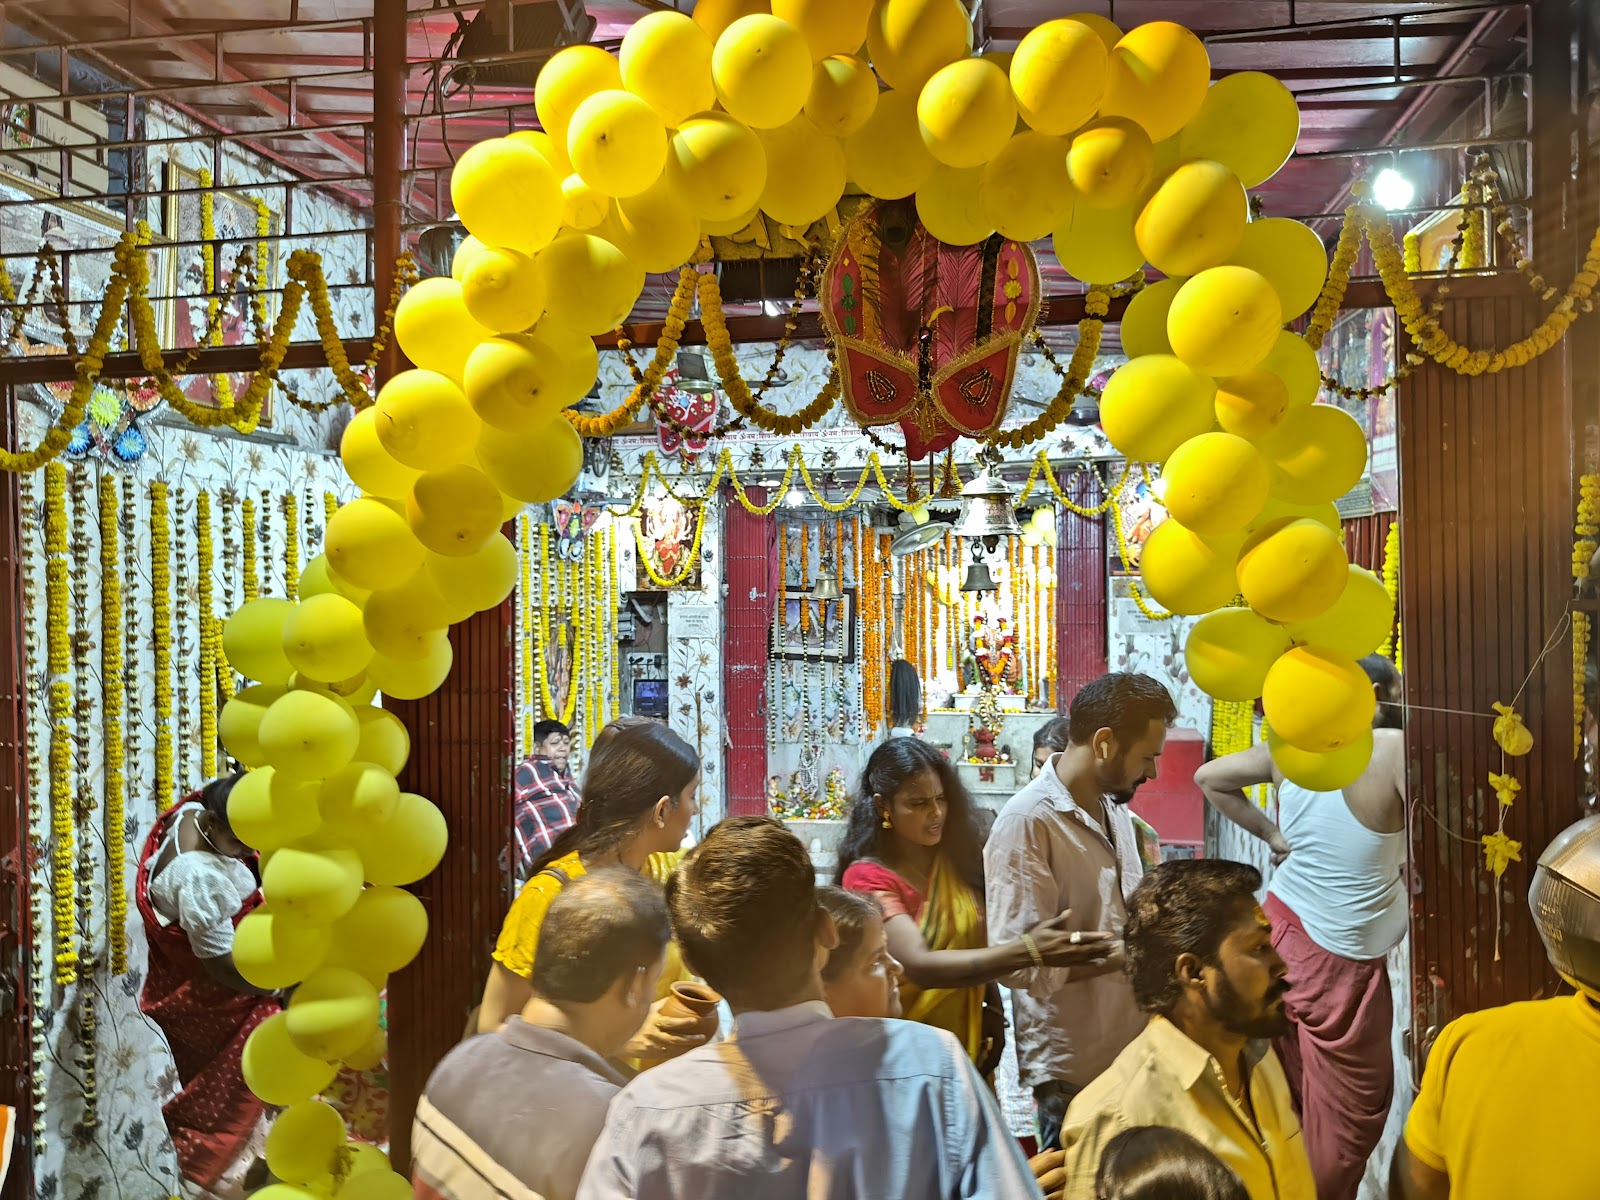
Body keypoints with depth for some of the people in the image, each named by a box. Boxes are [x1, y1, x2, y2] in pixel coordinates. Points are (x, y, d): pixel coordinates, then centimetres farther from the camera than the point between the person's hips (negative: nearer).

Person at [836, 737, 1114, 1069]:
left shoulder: (956, 857, 0)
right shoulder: (866, 877, -19)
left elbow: (980, 945, 9)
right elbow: (919, 965, -32)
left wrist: (993, 1010, -6)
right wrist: (1027, 950, -40)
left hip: (969, 1043, 5)